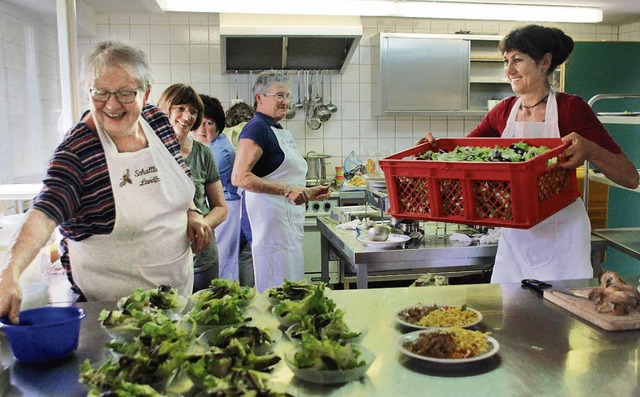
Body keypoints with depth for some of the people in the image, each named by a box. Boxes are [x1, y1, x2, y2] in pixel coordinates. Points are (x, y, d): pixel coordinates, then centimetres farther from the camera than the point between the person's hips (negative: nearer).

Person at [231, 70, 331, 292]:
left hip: (290, 222, 10)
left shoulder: (282, 132, 19)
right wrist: (286, 190, -25)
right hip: (271, 222, -10)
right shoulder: (256, 128, -10)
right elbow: (239, 177, -22)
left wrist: (308, 193, 15)